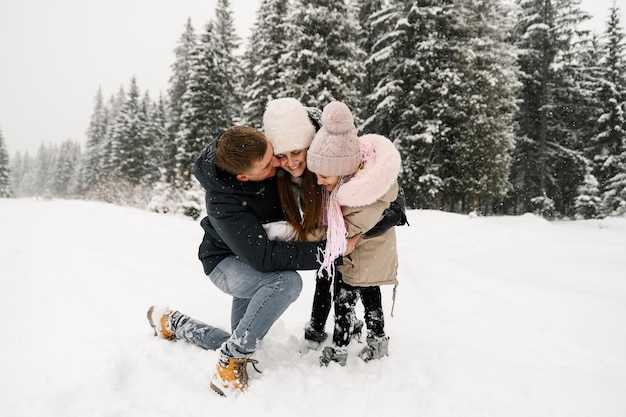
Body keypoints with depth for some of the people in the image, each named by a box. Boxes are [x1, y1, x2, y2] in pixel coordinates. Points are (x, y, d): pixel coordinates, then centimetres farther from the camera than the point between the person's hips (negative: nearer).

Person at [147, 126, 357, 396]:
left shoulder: (259, 148, -22)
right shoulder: (223, 203, -37)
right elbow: (264, 257, -37)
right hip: (226, 263, -7)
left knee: (243, 345, 11)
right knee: (287, 282, -37)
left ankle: (171, 323, 30)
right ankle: (231, 360, -18)